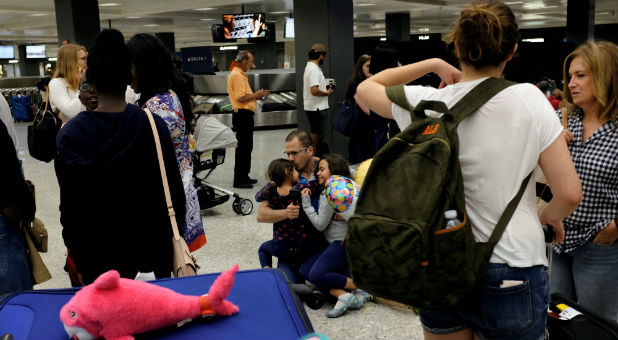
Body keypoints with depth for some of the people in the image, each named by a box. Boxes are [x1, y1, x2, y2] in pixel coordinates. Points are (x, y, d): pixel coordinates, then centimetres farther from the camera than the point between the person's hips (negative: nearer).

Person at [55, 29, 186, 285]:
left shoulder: (70, 134, -9)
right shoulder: (154, 126, -10)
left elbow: (70, 205, -5)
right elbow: (174, 187, -5)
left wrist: (78, 259, 5)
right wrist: (175, 233, 8)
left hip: (98, 253, 0)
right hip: (152, 243, 1)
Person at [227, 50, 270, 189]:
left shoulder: (241, 74, 18)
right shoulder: (237, 75, -15)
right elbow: (241, 98, -23)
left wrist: (257, 96, 12)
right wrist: (256, 95, -13)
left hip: (245, 115, 11)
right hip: (242, 115, -11)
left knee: (247, 147, 15)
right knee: (243, 148, -7)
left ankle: (244, 177, 23)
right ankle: (239, 180, -2)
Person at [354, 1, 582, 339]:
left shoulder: (428, 103, -7)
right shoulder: (529, 99, -12)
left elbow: (365, 89, 13)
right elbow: (569, 194, -11)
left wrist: (434, 64, 10)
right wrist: (549, 216, 11)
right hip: (511, 272, -2)